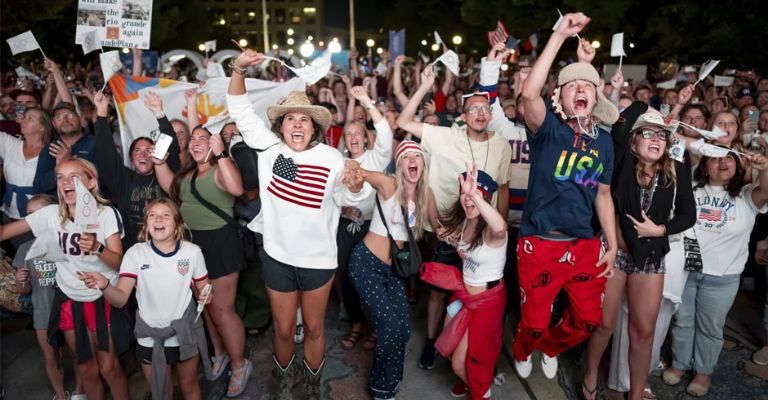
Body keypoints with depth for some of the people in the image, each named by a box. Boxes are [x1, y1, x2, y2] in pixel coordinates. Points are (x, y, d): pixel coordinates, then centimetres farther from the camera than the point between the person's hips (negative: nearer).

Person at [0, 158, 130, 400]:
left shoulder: (106, 214, -15)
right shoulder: (50, 214, -6)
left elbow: (118, 262, -20)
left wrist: (97, 247, -38)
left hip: (102, 299, -3)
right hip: (70, 301, 3)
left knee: (109, 367, 3)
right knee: (86, 368, 15)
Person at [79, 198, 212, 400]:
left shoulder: (192, 252, -10)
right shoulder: (135, 253, -11)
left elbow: (203, 288, 2)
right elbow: (120, 298, -19)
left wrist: (206, 295, -21)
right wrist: (104, 285, -40)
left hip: (186, 334, 0)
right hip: (150, 338, 0)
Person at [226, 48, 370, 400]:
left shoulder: (331, 157, -9)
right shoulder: (270, 147, -5)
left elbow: (344, 198, -2)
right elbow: (241, 111, -3)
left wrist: (356, 187, -25)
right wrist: (239, 69, -15)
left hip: (318, 258, -1)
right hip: (277, 256, 1)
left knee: (314, 328, 16)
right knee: (283, 329, 15)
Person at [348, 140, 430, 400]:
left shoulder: (426, 193, -2)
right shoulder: (389, 185, -16)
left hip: (395, 268, 5)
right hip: (366, 262, -5)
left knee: (402, 329, 3)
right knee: (390, 327, -10)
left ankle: (390, 379, 31)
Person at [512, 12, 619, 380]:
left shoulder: (604, 140, 6)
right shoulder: (549, 128, -10)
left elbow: (603, 195, 13)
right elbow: (529, 93, -31)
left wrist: (612, 245, 11)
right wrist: (560, 35, -31)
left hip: (586, 246, 5)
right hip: (540, 244, -5)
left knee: (588, 319, 15)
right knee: (535, 321, 9)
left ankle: (551, 349, 47)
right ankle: (522, 352, 45)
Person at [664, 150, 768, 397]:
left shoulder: (746, 196, -2)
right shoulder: (691, 189, 4)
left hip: (722, 278, -1)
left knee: (710, 327, 12)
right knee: (682, 321, 14)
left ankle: (703, 371, 31)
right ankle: (680, 363, 33)